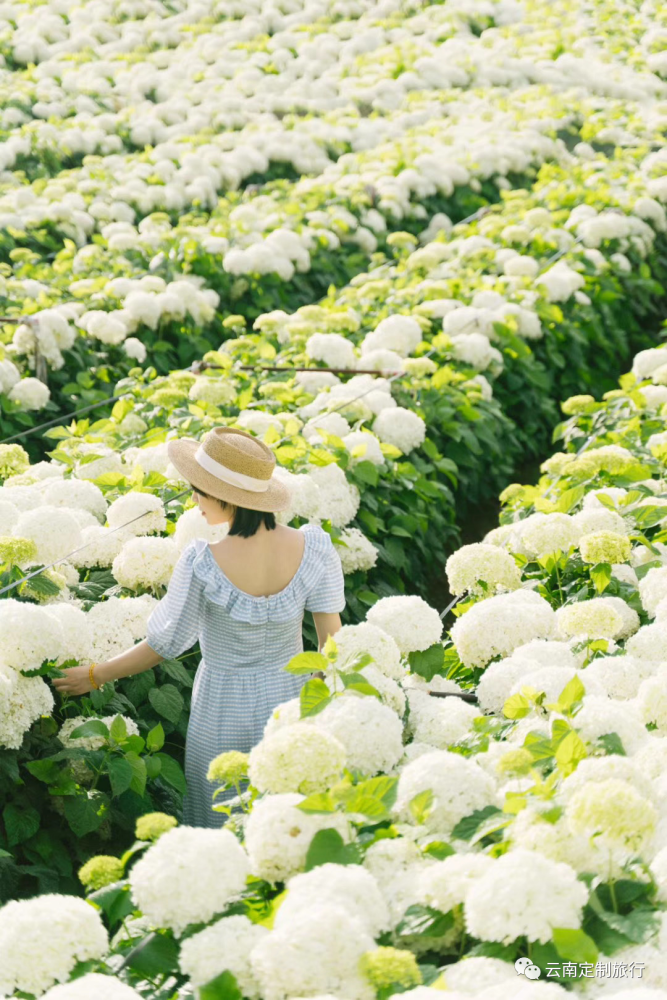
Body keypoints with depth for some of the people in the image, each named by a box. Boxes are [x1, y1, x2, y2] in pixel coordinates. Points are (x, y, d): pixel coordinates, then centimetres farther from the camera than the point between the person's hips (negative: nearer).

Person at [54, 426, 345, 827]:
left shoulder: (203, 564, -30)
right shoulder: (312, 548, -22)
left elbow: (164, 644, -17)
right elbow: (332, 638, -11)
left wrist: (95, 675, -1)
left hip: (226, 709, -3)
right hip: (291, 699, 3)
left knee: (220, 830, 20)